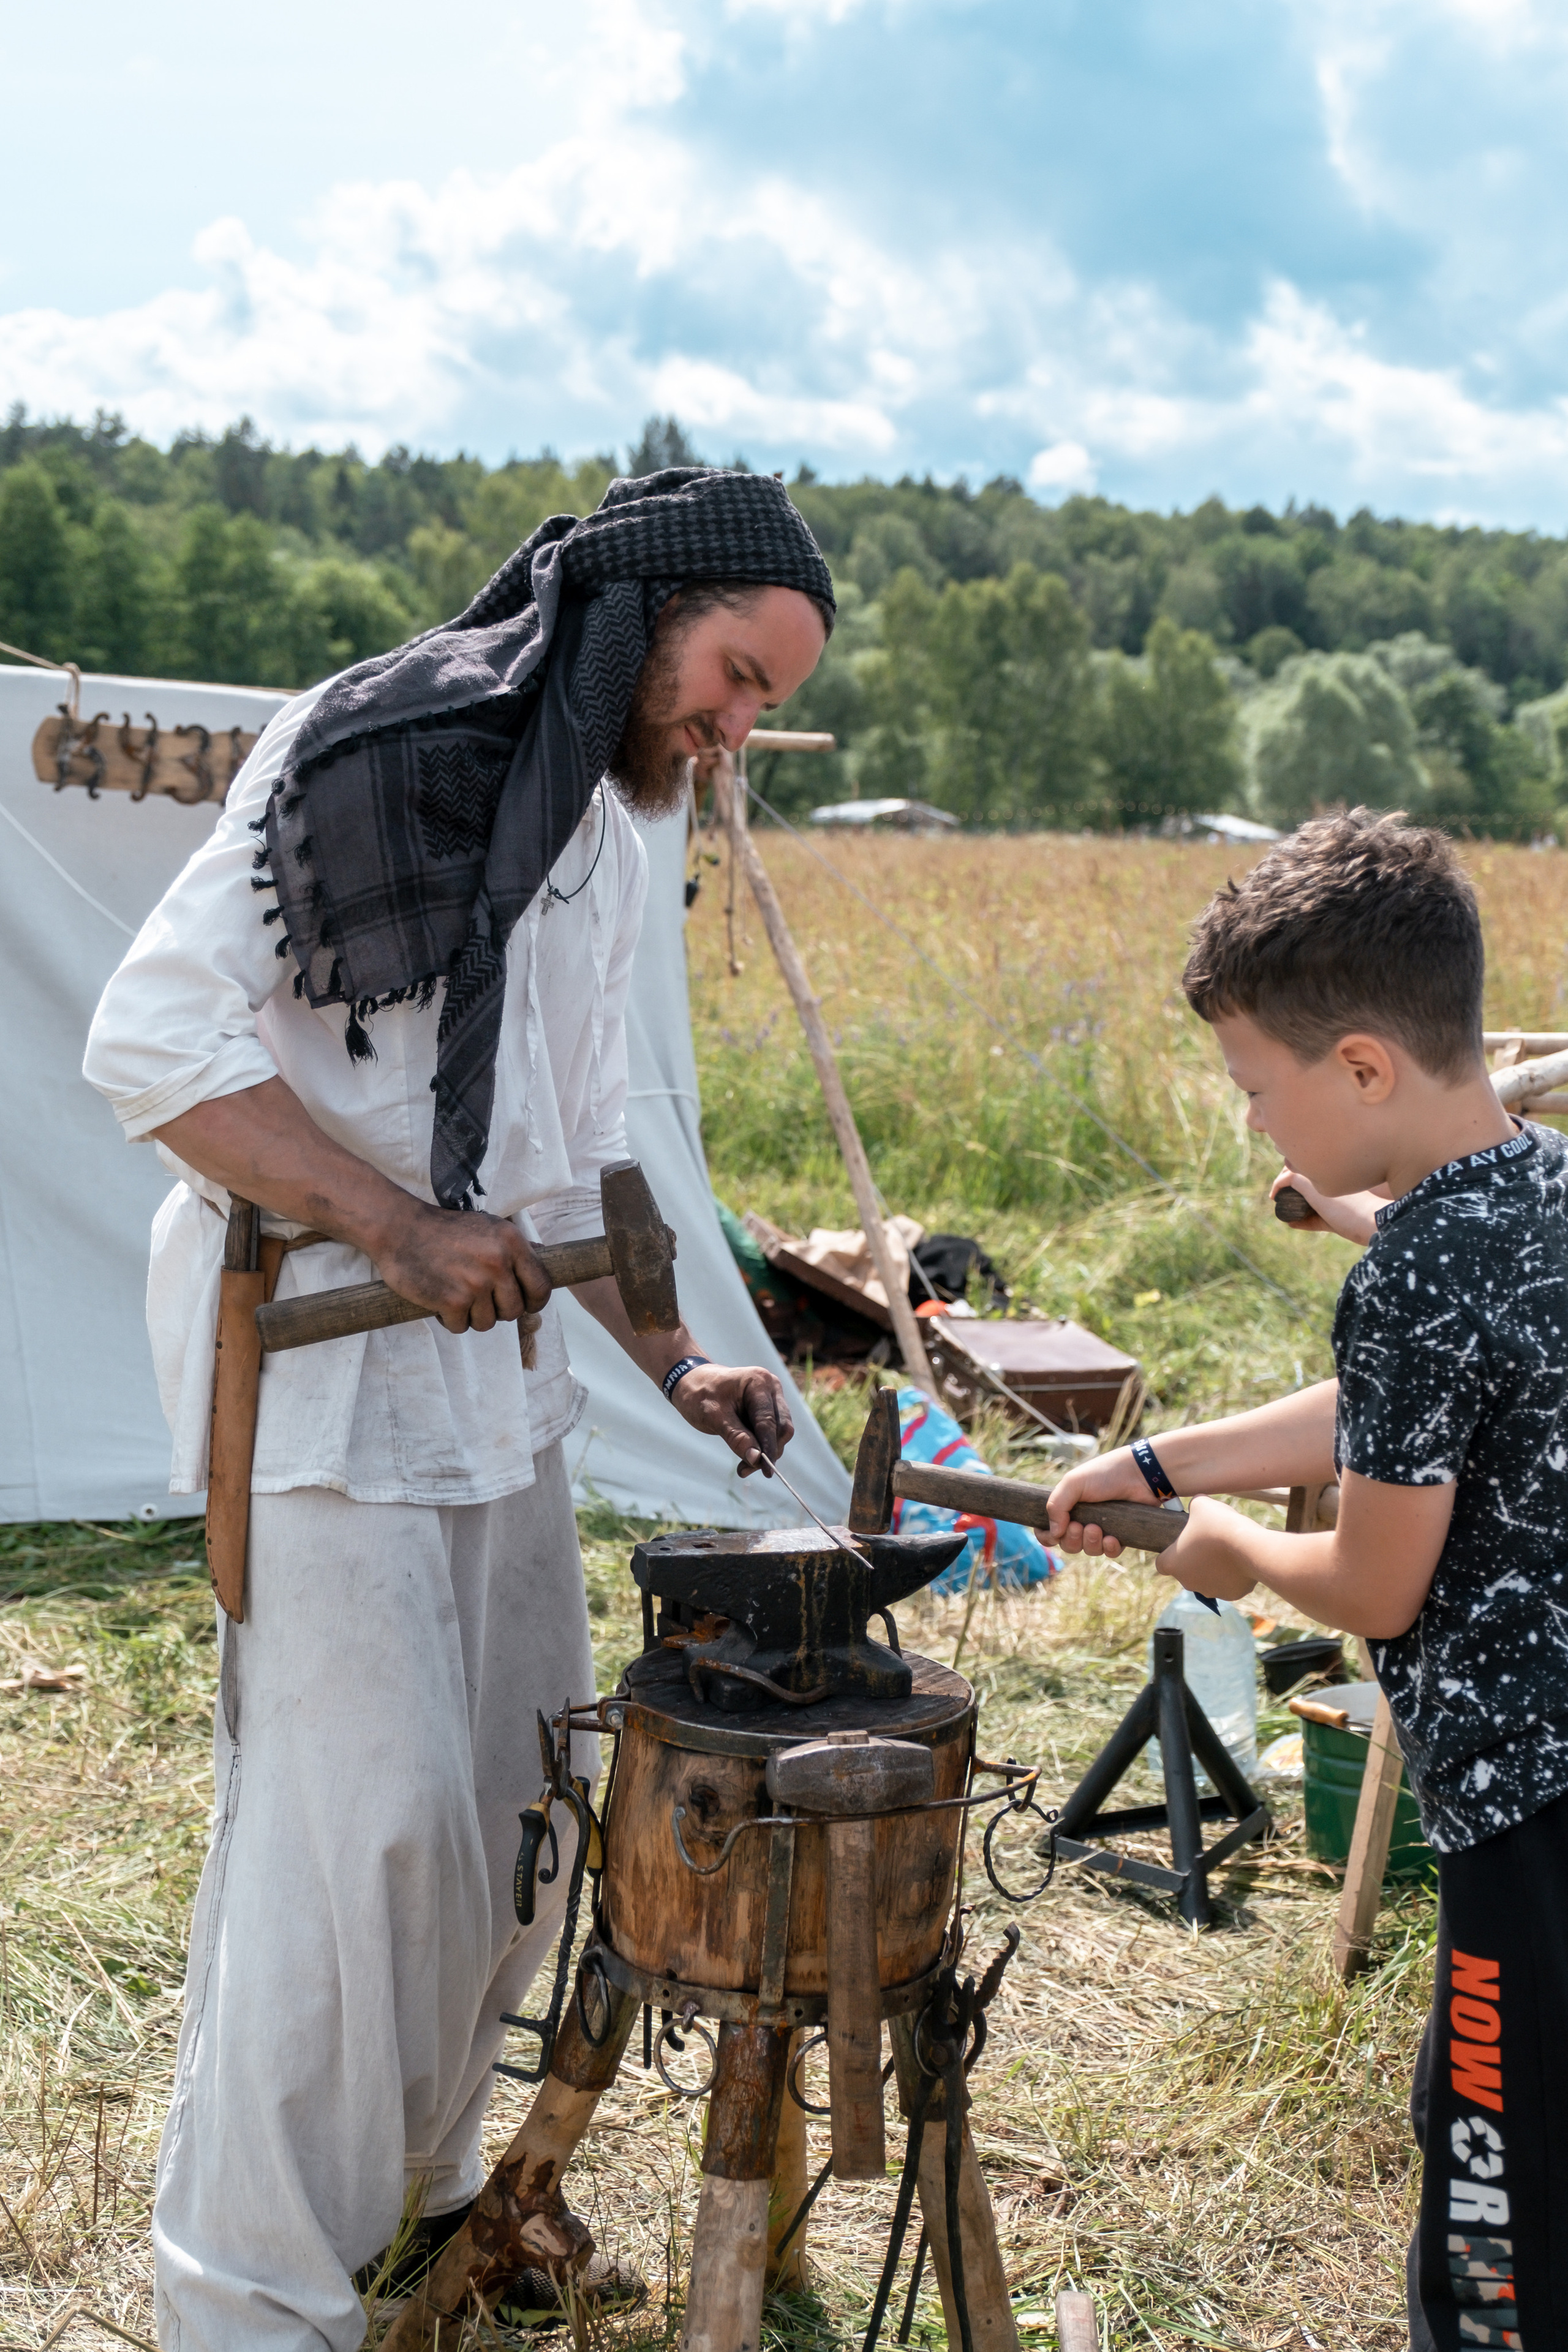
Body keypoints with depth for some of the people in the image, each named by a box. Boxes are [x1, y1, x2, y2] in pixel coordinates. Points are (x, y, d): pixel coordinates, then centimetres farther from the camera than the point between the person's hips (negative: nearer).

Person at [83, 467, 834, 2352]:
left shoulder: (605, 831, 15)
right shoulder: (379, 746, -12)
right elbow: (155, 1036, -18)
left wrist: (666, 1362, 13)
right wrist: (398, 1233, -24)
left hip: (495, 1373, 9)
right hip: (320, 1373, -8)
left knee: (514, 1801, 13)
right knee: (361, 1819, -8)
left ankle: (423, 2192, 33)